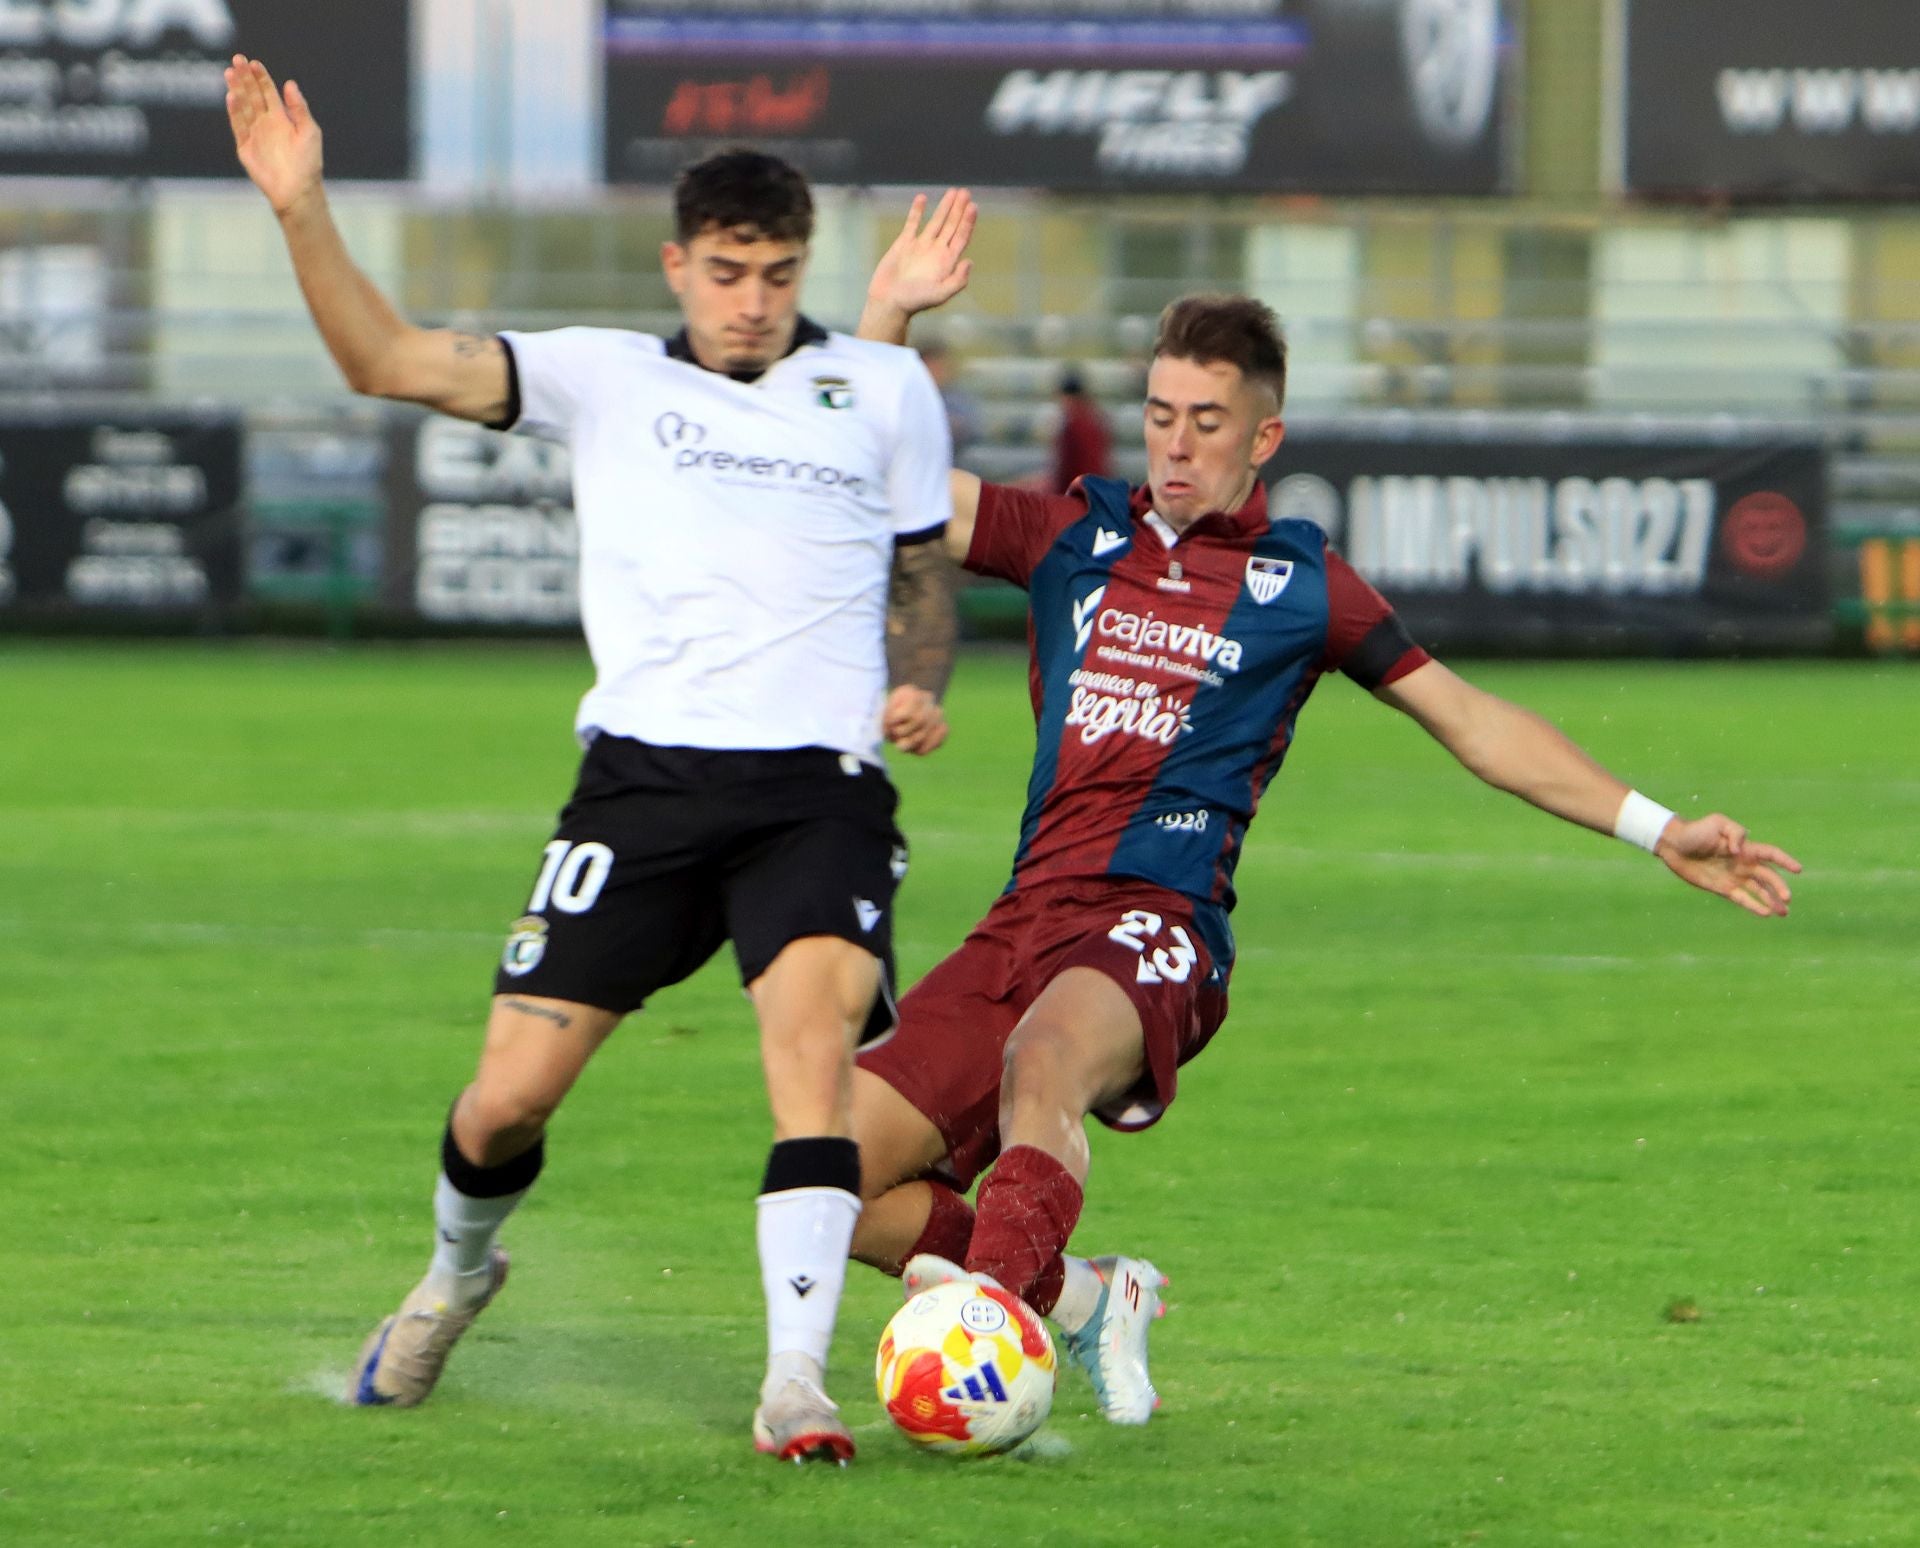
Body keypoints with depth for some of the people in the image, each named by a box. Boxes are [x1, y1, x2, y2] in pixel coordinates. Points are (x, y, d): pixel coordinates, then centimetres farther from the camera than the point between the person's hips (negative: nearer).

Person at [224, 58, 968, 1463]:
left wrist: (920, 688, 2)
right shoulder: (604, 380, 9)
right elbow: (388, 360, -1)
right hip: (647, 772, 1)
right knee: (509, 1098, -2)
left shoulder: (885, 390, 14)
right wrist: (302, 213, -14)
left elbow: (923, 579, 23)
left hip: (818, 787, 0)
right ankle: (459, 1270, 33)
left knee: (815, 1027, -28)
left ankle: (798, 1377, -31)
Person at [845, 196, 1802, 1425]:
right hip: (1028, 915, 4)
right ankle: (1084, 1297, 13)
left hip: (1158, 930, -4)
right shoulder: (1076, 537, 17)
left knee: (1044, 1055, -40)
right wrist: (889, 315, 2)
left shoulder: (1299, 585, 11)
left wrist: (1658, 830, 12)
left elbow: (1475, 725, 16)